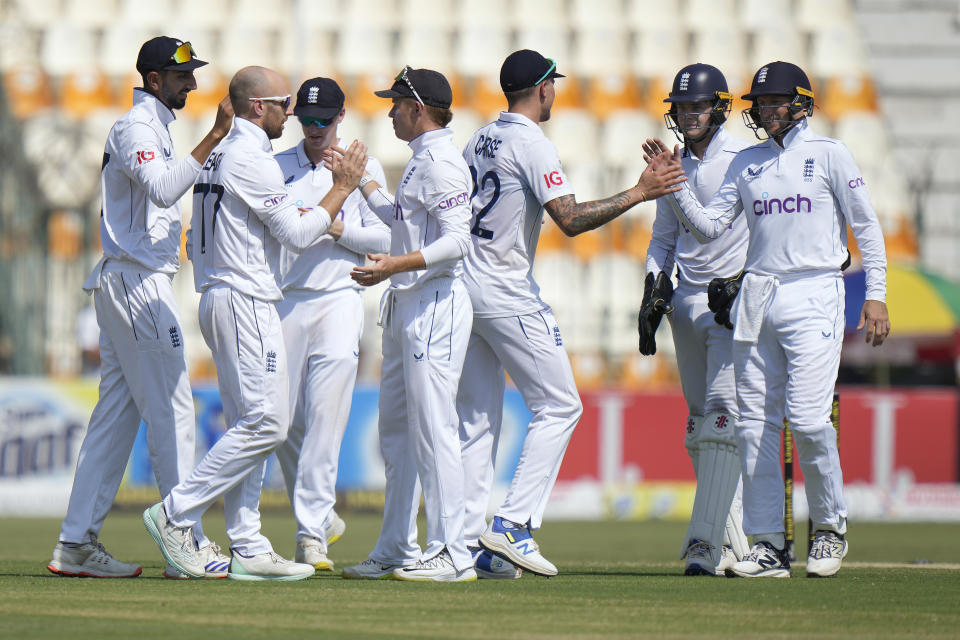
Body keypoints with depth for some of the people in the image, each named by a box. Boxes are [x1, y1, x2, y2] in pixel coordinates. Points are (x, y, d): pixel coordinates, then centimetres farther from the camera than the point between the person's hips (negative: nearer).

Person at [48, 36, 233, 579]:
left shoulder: (155, 127, 20)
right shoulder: (137, 128, -12)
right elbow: (164, 188, -30)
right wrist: (216, 137, -34)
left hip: (124, 284, 10)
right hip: (138, 283, -10)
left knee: (118, 411, 8)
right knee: (172, 411, -10)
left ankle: (78, 544, 8)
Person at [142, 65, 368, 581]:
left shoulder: (216, 156, 17)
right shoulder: (252, 158, -13)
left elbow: (196, 242, 20)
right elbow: (298, 236, -13)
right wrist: (343, 186, -6)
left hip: (214, 297, 11)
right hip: (245, 301, -11)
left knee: (247, 425, 9)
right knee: (264, 423, -12)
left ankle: (248, 549, 6)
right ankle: (175, 514, -12)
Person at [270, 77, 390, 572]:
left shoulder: (364, 168, 8)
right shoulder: (275, 168, 11)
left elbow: (384, 238, 3)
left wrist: (336, 228, -11)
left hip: (338, 300, -2)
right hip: (284, 303, 2)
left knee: (326, 414, -13)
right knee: (285, 421, 1)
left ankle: (312, 532, -16)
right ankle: (321, 515, 21)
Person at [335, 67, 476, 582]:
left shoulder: (442, 162, -14)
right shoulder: (421, 160, 18)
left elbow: (458, 240, -23)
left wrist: (397, 265, -31)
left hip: (436, 303, -11)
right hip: (404, 307, 11)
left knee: (432, 429, -11)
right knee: (395, 431, 13)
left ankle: (451, 555, -11)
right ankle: (397, 551, 19)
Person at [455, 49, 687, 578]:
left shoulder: (478, 142, 15)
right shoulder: (532, 144, -11)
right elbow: (570, 219, -21)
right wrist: (638, 193, -16)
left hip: (463, 290, 8)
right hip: (507, 295, -8)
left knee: (476, 417, 8)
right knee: (558, 405, -2)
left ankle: (472, 542, 4)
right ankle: (513, 524, -11)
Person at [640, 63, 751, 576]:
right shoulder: (674, 166, 14)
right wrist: (651, 294, 9)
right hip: (686, 298, 7)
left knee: (723, 415, -15)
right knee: (699, 421, 6)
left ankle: (707, 542, -19)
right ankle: (732, 541, 12)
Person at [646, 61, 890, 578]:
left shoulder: (828, 155, 2)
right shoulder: (747, 162, 15)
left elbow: (866, 225, 3)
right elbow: (709, 226, 10)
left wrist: (875, 294, -4)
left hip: (813, 295, -5)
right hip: (757, 297, 5)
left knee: (806, 416, -15)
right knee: (754, 422, 0)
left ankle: (830, 525, 6)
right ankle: (768, 546, 4)